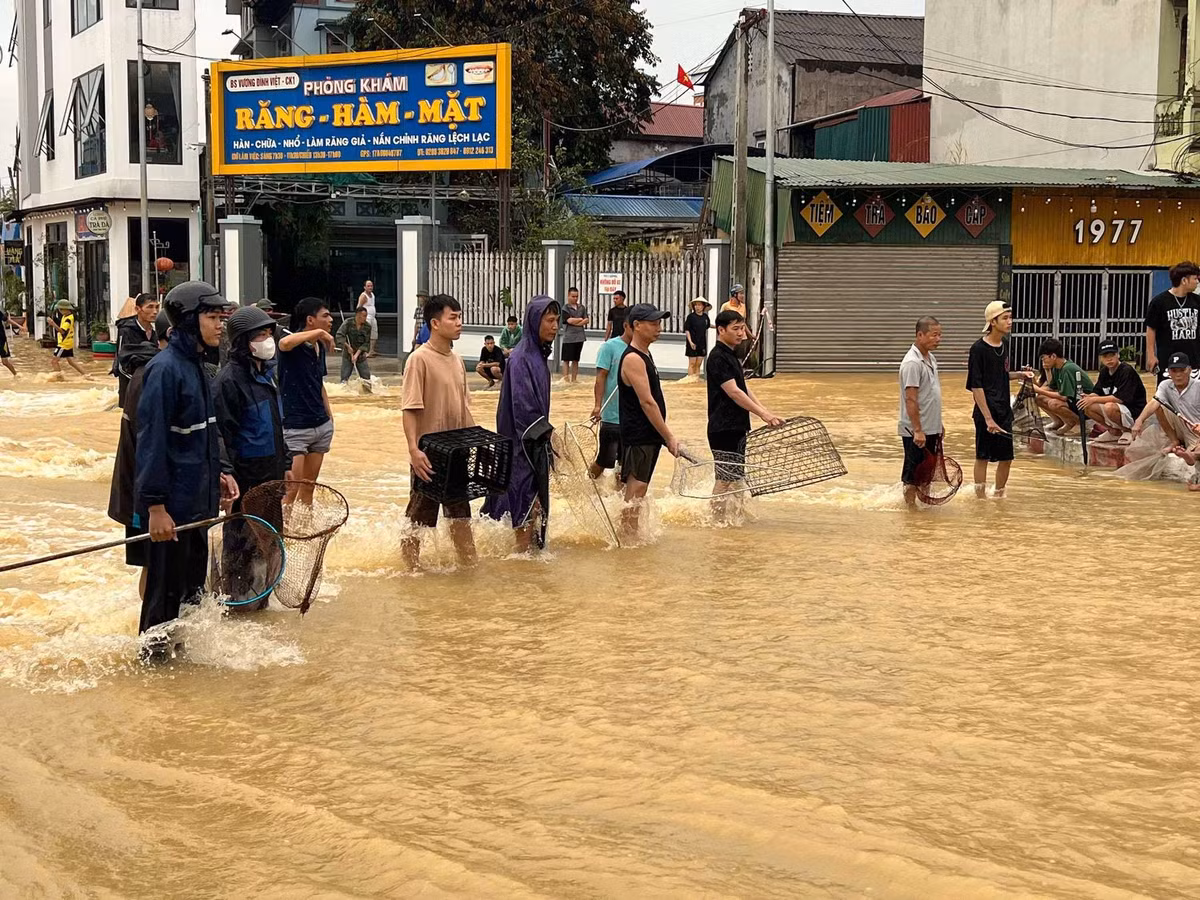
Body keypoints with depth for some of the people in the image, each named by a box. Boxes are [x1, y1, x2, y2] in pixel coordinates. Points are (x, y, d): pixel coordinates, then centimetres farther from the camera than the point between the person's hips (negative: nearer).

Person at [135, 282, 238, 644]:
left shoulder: (196, 365, 11)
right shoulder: (165, 369, -18)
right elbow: (152, 442, -21)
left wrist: (216, 475, 10)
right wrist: (156, 506, -23)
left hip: (197, 500, 9)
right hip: (171, 505, -9)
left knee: (194, 585, 18)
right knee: (167, 589, 2)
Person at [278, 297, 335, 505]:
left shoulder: (320, 347, 10)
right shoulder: (294, 346, -13)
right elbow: (284, 343, -39)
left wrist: (330, 417, 17)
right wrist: (319, 332, -28)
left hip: (321, 426, 8)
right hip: (295, 428, -8)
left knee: (308, 488, 14)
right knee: (291, 491, -8)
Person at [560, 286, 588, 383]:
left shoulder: (581, 308, 12)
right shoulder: (565, 308, -3)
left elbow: (586, 320, 3)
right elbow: (569, 320, -15)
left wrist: (575, 321, -9)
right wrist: (581, 319, -3)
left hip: (580, 337, 5)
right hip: (568, 337, -5)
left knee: (575, 360, 10)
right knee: (566, 360, -3)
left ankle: (574, 380, 15)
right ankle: (565, 380, -3)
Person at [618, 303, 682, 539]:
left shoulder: (645, 355, 15)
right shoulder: (633, 359, -17)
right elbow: (647, 402, -21)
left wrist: (664, 435, 21)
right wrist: (669, 437, -20)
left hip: (650, 436, 10)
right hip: (638, 437, -10)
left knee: (639, 489, 14)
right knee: (635, 488, -7)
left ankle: (632, 536, 20)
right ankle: (628, 537, -4)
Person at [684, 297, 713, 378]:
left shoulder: (705, 317, 5)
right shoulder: (691, 316, -9)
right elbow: (687, 330, -8)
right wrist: (690, 342, -15)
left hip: (702, 344, 4)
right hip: (693, 344, -4)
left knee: (698, 365, 8)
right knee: (692, 364, -3)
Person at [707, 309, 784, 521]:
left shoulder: (732, 355, 15)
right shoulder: (718, 357, -16)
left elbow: (744, 389, 17)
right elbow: (733, 392, -22)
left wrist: (765, 411, 8)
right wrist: (763, 414, -22)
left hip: (738, 426, 10)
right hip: (724, 428, -10)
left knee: (736, 476, 14)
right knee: (724, 478, -5)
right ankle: (718, 522, 1)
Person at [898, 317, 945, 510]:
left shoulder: (931, 358, 11)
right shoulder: (912, 363, -18)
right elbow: (910, 399, -22)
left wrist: (939, 423, 21)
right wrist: (917, 430, -24)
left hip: (932, 429, 9)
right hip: (916, 431, -9)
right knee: (913, 476, 1)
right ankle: (910, 507, 11)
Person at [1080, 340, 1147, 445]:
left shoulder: (1127, 371, -18)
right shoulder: (1104, 371, 7)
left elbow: (1120, 398, -25)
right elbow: (1098, 392, 10)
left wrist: (1094, 399, -22)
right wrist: (1089, 397, -15)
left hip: (1134, 414, -8)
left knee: (1109, 407, -36)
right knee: (1088, 407, -7)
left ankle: (1127, 431, -8)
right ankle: (1114, 432, 6)